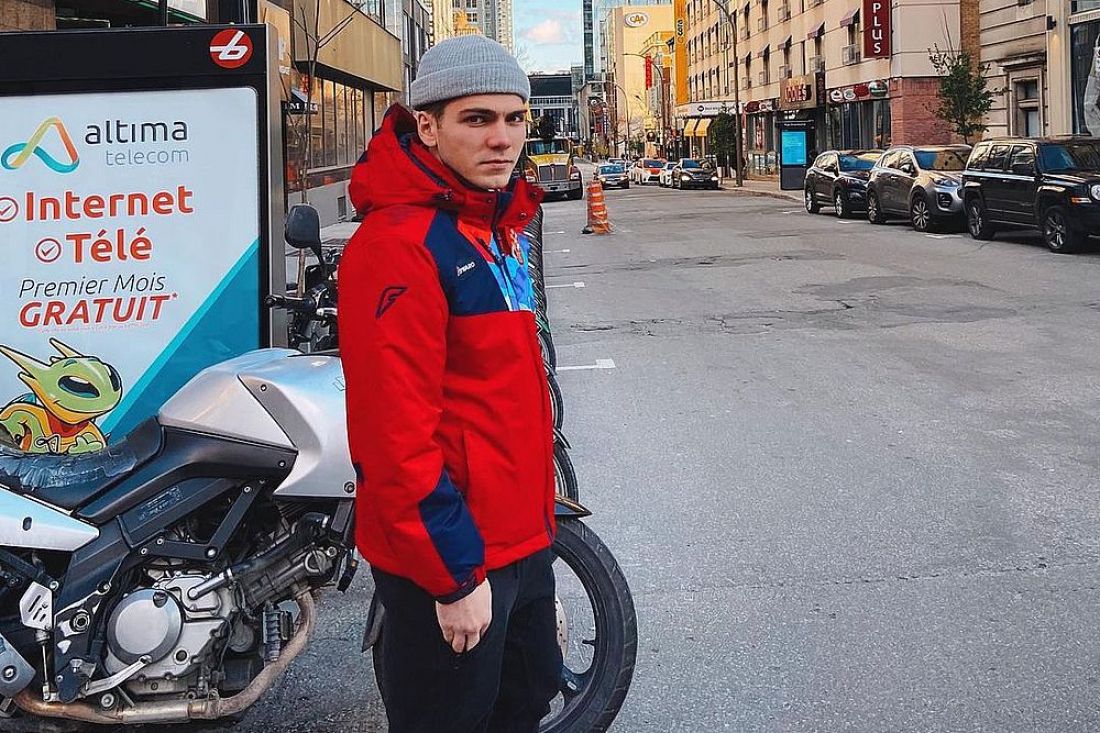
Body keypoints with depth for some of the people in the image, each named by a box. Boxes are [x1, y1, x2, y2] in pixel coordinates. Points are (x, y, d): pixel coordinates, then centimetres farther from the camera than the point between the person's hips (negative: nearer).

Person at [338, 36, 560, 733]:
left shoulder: (500, 223, 9)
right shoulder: (400, 243, -21)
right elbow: (396, 430, -25)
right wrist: (455, 575, -21)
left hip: (521, 537, 9)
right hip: (451, 555, -9)